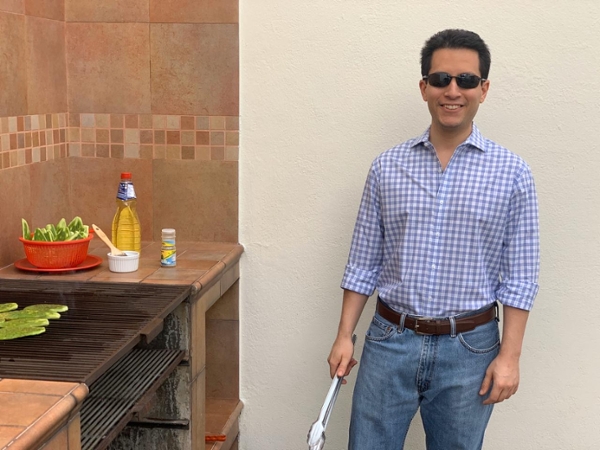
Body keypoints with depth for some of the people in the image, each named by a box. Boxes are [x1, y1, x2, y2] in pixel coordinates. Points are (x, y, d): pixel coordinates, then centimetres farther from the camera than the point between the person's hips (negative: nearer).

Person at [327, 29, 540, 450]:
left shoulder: (512, 173, -4)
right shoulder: (387, 167, 1)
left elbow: (519, 277, -3)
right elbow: (364, 263, 6)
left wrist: (509, 356, -7)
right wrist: (345, 336, 3)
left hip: (469, 348, -1)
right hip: (390, 340, 1)